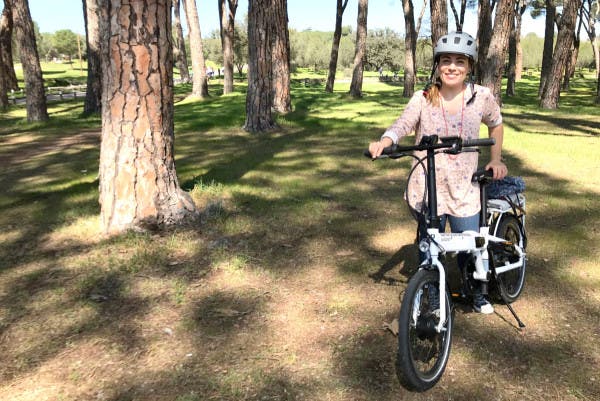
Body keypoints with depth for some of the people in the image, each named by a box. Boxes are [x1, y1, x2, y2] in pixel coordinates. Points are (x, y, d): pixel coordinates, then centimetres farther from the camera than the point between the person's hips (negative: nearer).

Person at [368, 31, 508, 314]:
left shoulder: (482, 97, -2)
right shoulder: (422, 99, -5)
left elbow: (495, 125, 16)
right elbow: (401, 126, -16)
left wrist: (496, 159, 14)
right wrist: (383, 142, -36)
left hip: (464, 191, 0)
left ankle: (476, 292, 37)